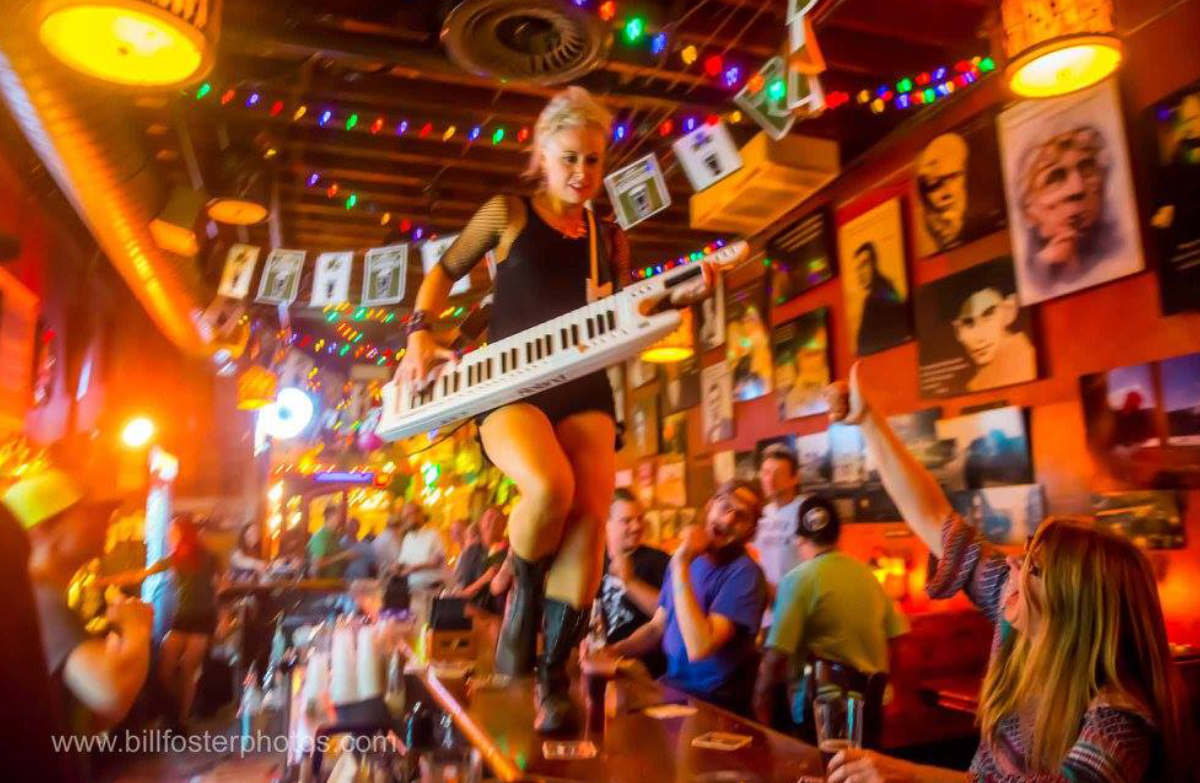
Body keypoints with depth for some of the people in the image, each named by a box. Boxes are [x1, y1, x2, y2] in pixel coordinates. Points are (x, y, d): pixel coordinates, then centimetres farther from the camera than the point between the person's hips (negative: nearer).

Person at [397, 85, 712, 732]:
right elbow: (445, 271, 15)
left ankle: (554, 676, -6)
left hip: (582, 389, 4)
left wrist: (683, 295, 1)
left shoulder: (608, 237, 17)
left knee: (590, 515, -17)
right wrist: (420, 335, 0)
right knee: (550, 488, -33)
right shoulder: (508, 214, 7)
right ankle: (523, 591, 1)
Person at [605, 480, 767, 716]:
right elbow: (657, 626, 11)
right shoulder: (689, 558, 4)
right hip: (672, 685, 6)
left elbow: (699, 648, -28)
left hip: (714, 704, -6)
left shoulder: (745, 573, -19)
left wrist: (681, 566, -27)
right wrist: (611, 651, -6)